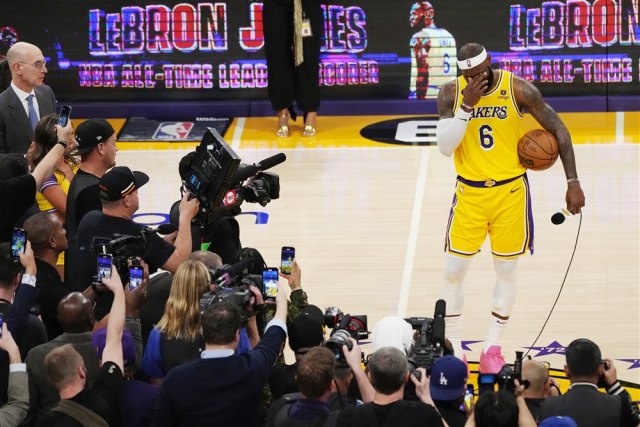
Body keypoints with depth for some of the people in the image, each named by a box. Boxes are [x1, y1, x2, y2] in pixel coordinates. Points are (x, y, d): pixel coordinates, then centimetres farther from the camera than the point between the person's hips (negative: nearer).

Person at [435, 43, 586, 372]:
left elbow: (558, 129, -5)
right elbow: (445, 147, -16)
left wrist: (573, 182, -8)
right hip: (470, 193, 1)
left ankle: (493, 348, 20)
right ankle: (453, 350, 14)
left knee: (506, 271, 7)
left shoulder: (518, 89, -12)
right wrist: (467, 105, -27)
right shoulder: (451, 94, -9)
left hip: (510, 191, -1)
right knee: (453, 271, 0)